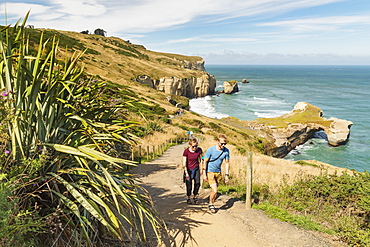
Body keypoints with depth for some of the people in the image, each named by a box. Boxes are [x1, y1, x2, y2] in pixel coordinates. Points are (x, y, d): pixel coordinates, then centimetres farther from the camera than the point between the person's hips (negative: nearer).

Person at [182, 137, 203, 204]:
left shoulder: (199, 150, -12)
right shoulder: (186, 151, -19)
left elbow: (201, 159, 5)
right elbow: (184, 163, -14)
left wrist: (202, 169, 8)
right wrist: (186, 173, -16)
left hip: (196, 169, 2)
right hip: (188, 170, -2)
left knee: (197, 183, -8)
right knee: (189, 185, 2)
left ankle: (195, 196, 15)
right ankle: (188, 198, 24)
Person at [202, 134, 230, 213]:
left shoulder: (226, 151, -8)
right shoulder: (211, 149, -18)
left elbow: (227, 162, 5)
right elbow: (205, 161, -9)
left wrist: (226, 175, 3)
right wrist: (204, 174, -9)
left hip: (218, 172, 4)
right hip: (210, 172, -4)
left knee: (214, 190, 12)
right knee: (214, 191, -12)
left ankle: (211, 205, 33)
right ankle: (211, 204, 14)